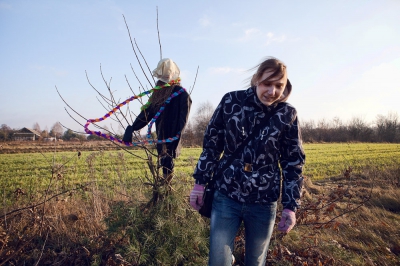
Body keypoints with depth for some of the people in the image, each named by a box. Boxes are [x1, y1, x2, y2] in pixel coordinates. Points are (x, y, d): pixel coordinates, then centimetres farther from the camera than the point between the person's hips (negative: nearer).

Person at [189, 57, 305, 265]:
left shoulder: (287, 115, -6)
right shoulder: (231, 101, -7)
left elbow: (293, 163, 1)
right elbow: (211, 144, 1)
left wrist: (291, 206, -1)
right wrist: (200, 182, 2)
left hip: (264, 203, 1)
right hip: (225, 196, 0)